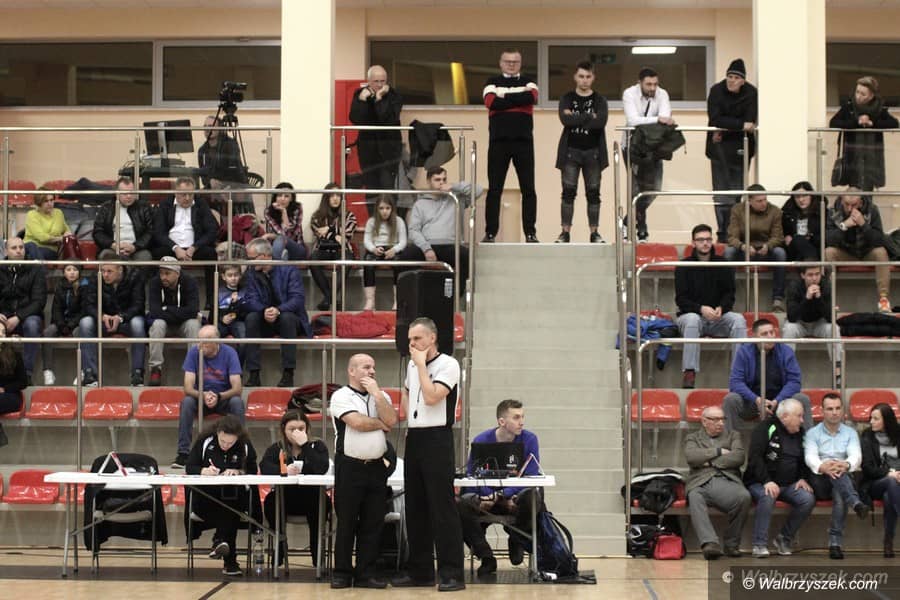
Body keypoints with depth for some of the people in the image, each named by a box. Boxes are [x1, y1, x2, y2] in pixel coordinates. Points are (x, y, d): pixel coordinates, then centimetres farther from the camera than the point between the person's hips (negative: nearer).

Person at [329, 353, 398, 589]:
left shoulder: (381, 396, 13)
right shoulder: (341, 396, -3)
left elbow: (391, 421, -4)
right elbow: (357, 422, -17)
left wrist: (376, 392, -6)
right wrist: (381, 424, -1)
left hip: (376, 466, 5)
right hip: (350, 466, -5)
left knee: (373, 523, 5)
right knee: (346, 523, 1)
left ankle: (366, 573, 11)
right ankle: (342, 573, 9)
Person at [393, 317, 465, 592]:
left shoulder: (448, 364, -9)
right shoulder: (412, 366, 14)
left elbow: (432, 397, -22)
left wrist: (421, 364, -14)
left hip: (437, 439, -8)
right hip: (414, 438, 8)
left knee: (443, 508, -8)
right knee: (415, 509, 10)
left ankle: (452, 574, -5)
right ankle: (420, 571, 18)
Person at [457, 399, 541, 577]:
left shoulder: (529, 439, -5)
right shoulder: (481, 441, -5)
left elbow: (531, 476, -13)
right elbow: (471, 476, -8)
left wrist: (504, 494, -26)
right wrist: (492, 497, -25)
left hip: (515, 498, 0)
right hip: (486, 498, 1)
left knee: (532, 496, -35)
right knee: (459, 504, -30)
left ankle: (516, 542, -3)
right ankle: (486, 558, -13)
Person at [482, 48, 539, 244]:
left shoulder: (528, 82, 13)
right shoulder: (492, 83, 11)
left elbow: (531, 98, -10)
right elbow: (491, 102, -10)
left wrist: (504, 98, -8)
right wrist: (519, 98, -8)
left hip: (524, 141, 1)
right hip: (498, 141, -1)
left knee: (528, 188, 1)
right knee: (494, 189, 1)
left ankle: (530, 232, 5)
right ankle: (490, 232, 6)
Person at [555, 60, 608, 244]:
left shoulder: (599, 100, 7)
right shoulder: (566, 99, 6)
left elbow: (601, 122, -13)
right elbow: (565, 120, -13)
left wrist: (576, 118, -13)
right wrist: (589, 116, -12)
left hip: (593, 151, 1)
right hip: (571, 151, -1)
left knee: (593, 193, 3)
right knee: (568, 192, -4)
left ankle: (594, 232, 8)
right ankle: (565, 232, 0)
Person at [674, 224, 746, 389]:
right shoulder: (684, 266, 1)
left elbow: (729, 294, 6)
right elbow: (681, 299, -6)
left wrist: (721, 308, -17)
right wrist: (701, 309, -23)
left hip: (717, 318, 2)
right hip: (690, 314, -2)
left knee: (738, 319, -26)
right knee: (692, 320, -37)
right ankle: (689, 372, -40)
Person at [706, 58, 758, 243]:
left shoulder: (751, 93, -6)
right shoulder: (716, 91, -8)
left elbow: (750, 121, -12)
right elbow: (715, 119, -15)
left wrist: (724, 131, -15)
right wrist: (740, 124, -23)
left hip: (740, 146, 1)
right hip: (719, 147, -1)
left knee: (737, 189, 0)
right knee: (721, 190, -5)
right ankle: (723, 232, -5)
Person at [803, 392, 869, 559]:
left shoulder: (850, 433, 15)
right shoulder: (812, 433, 10)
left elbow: (856, 456, -5)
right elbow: (810, 457, -9)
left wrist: (846, 465, -32)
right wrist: (823, 467, -35)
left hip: (844, 481, 1)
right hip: (820, 483, -1)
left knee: (840, 495, -35)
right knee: (833, 471, -34)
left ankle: (835, 543, -40)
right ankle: (856, 503, -55)